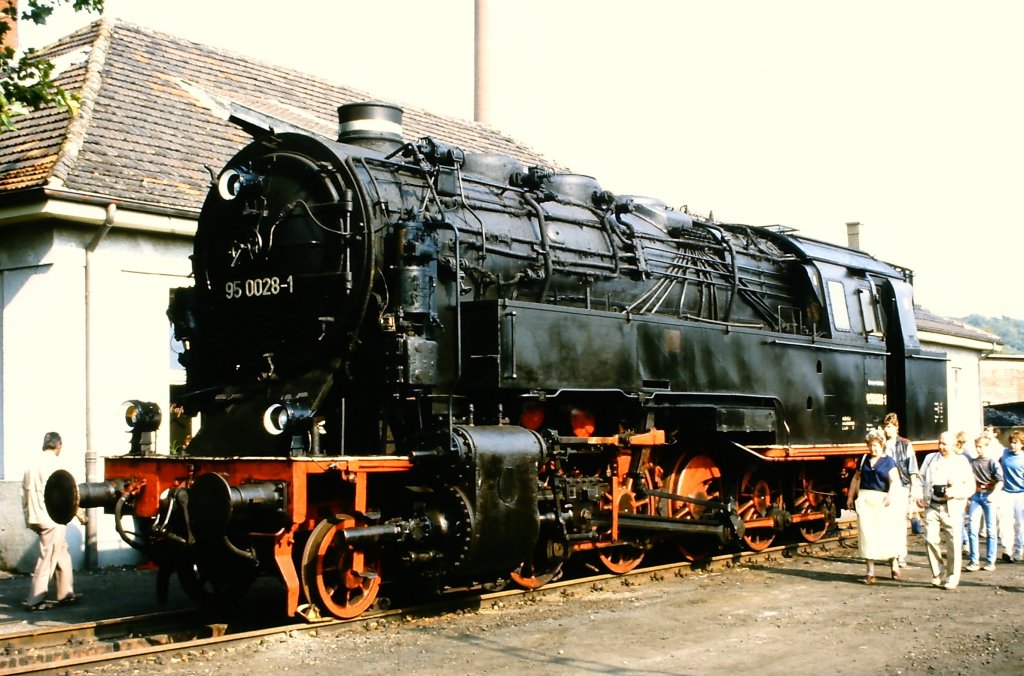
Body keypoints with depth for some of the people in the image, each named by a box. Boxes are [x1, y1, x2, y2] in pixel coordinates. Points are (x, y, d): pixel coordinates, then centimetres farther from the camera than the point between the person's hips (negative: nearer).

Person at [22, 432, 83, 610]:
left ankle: (66, 593, 20)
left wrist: (30, 516, 20)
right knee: (47, 559, -3)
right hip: (52, 519, -9)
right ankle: (35, 600, -1)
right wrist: (79, 514, -2)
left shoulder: (33, 465, 12)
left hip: (37, 518, 9)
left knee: (62, 553, 16)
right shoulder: (54, 465, -13)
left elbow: (24, 494, 14)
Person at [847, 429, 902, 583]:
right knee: (867, 534, -1)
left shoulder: (889, 462, 0)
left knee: (887, 533, 2)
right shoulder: (864, 460, 13)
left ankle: (894, 563, 26)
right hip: (865, 499, 3)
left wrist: (891, 495, -29)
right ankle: (870, 571, 2)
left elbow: (894, 481, -12)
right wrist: (850, 496, 21)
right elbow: (856, 478, 23)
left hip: (882, 501, -3)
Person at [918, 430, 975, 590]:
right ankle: (938, 573, 9)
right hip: (932, 506, 2)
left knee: (953, 543, -1)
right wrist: (920, 496, -1)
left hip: (952, 508, -2)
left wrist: (954, 492, -16)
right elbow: (921, 480, 16)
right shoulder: (930, 459, 13)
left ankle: (952, 578, 11)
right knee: (930, 539, -8)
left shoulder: (962, 462, 4)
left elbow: (970, 487, 0)